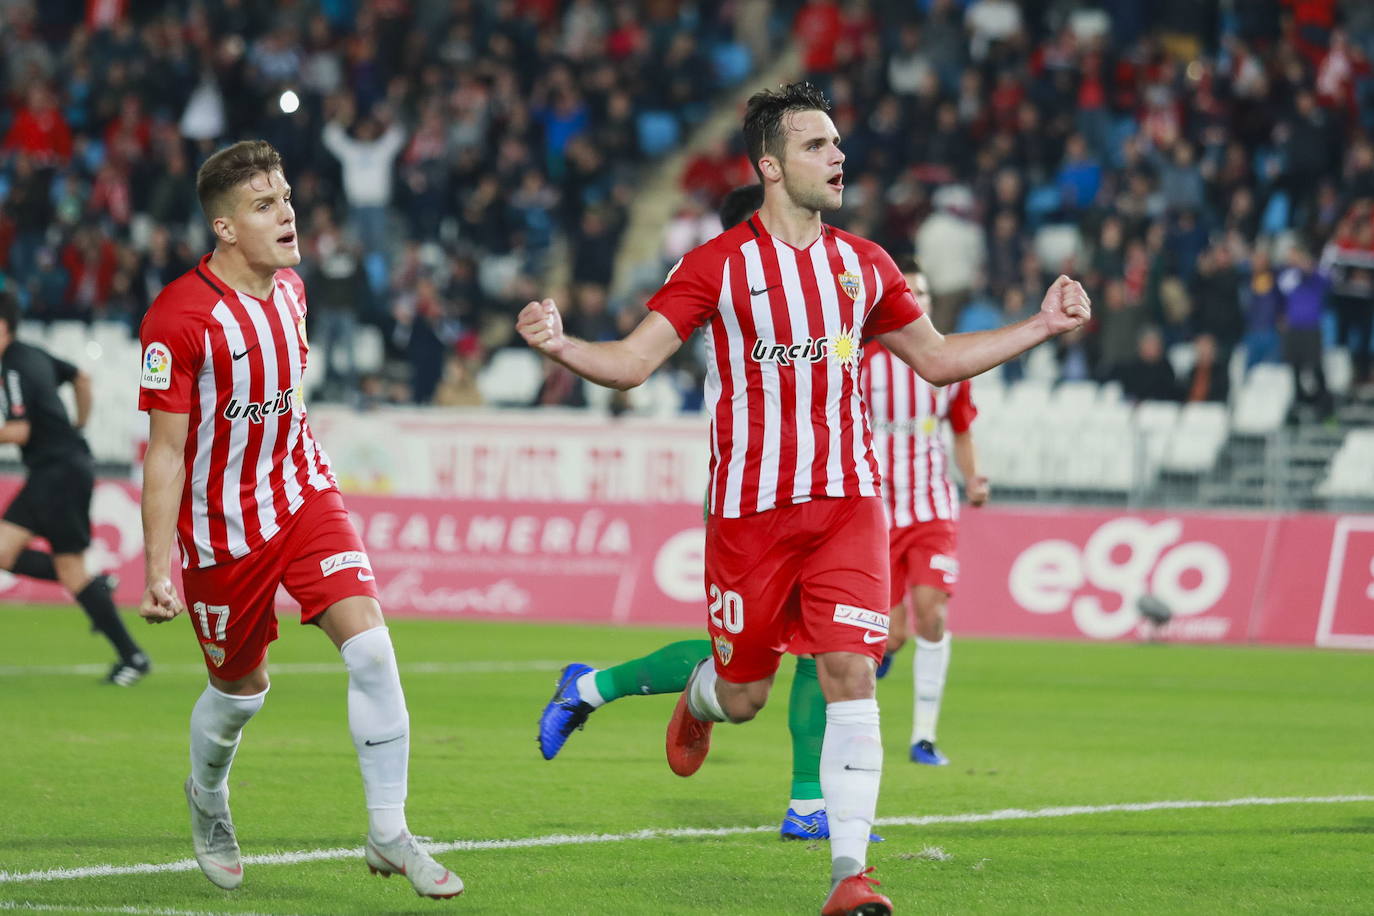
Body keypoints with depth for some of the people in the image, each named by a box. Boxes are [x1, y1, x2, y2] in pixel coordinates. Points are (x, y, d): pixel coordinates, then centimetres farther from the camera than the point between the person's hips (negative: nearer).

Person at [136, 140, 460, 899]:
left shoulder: (289, 288, 1)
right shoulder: (179, 318, -20)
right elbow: (165, 451, -17)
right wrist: (158, 570, -19)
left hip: (303, 495, 5)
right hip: (223, 524, -5)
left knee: (371, 646, -14)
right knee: (240, 690, 11)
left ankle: (389, 836, -6)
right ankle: (207, 800, 45)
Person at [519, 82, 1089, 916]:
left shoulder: (863, 264, 8)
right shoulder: (718, 266, -4)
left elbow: (938, 359, 21)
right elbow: (631, 362, -7)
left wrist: (1042, 327, 14)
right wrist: (560, 346, -26)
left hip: (847, 502, 2)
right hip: (750, 505, -2)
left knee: (850, 672, -14)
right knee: (742, 697, 6)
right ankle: (697, 701, 47)